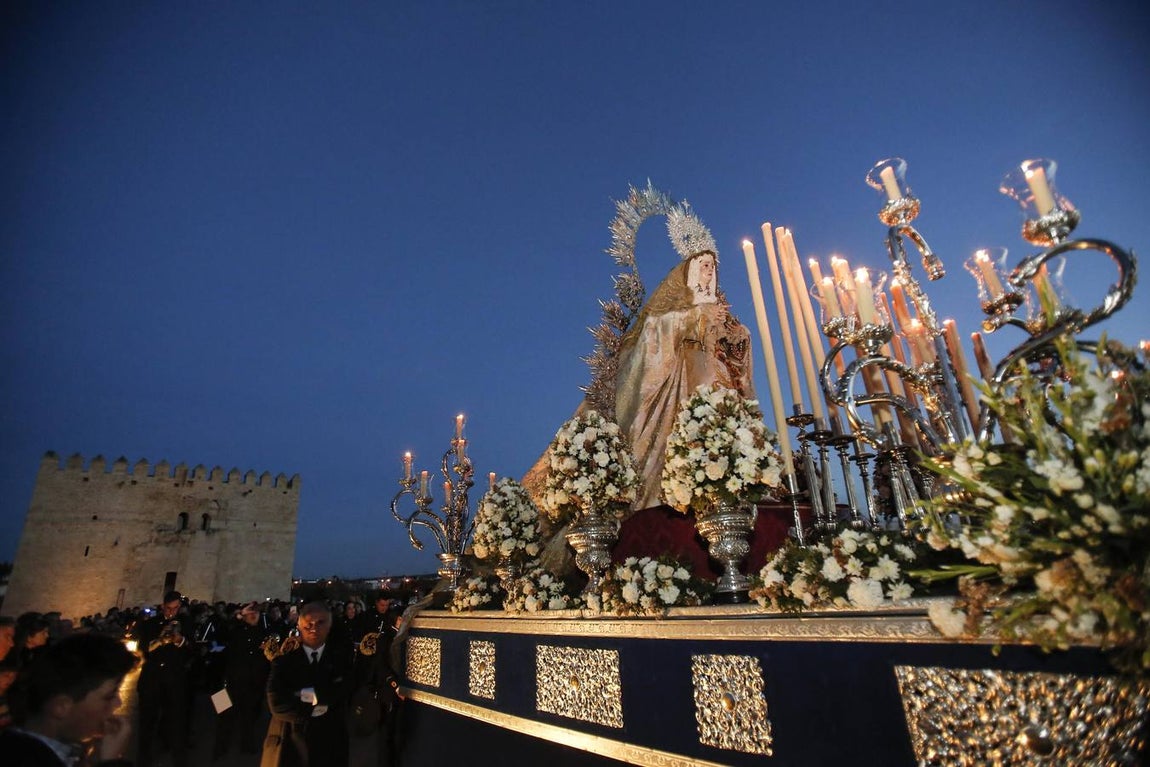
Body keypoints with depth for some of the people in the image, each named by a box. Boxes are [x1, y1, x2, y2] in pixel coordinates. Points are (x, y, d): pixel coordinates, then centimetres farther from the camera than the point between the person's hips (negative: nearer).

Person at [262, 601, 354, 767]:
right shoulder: (284, 657, -4)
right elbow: (277, 703, -12)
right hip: (289, 743, 0)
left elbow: (343, 692, -15)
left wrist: (308, 695, -17)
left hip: (329, 744, 1)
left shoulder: (341, 656, -2)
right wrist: (314, 710, -12)